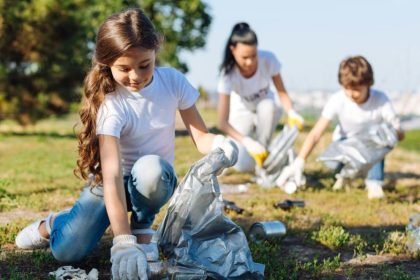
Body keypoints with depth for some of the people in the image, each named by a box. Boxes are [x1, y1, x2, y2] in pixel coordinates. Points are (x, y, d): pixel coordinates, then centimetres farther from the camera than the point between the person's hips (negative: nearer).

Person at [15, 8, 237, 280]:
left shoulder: (173, 81, -15)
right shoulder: (109, 103, -27)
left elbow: (200, 136, -11)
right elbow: (112, 173, -37)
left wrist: (218, 143, -37)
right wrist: (123, 242, -48)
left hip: (155, 178, 2)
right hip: (115, 181, -1)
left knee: (149, 168, -37)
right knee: (67, 251, -20)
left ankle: (142, 228, -5)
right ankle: (51, 224, 19)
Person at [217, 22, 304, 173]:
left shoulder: (268, 60, -26)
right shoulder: (228, 74, -31)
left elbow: (282, 92, -17)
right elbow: (222, 122, -33)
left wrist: (292, 113, -39)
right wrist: (247, 142, -46)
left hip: (266, 110, 2)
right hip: (242, 113, -2)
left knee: (268, 105, -37)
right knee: (242, 165, -25)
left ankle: (264, 158, -17)